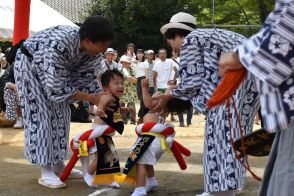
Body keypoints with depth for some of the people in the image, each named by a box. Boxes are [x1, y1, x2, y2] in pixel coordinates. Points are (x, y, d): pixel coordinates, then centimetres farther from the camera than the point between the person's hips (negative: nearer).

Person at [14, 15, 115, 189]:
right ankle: (46, 172, -10)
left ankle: (58, 165, 15)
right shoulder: (59, 45, -43)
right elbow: (56, 88, -37)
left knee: (61, 114, 5)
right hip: (30, 63, -7)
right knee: (40, 115, -12)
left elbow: (87, 78, -9)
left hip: (58, 70, 7)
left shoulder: (94, 50, -21)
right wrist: (95, 99, -34)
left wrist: (104, 98, -26)